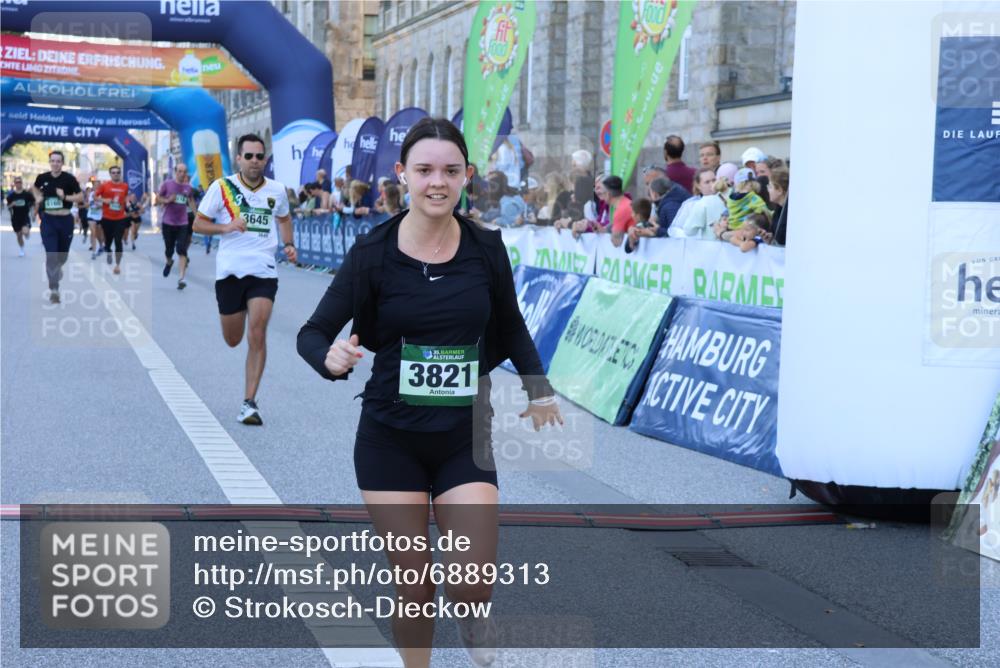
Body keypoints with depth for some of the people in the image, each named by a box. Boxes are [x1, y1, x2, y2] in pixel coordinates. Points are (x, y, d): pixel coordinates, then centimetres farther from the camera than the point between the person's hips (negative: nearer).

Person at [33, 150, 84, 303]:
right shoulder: (42, 177, -1)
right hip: (48, 220, 0)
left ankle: (57, 268, 53)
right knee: (51, 254, -9)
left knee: (63, 253, 16)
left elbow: (81, 197, -5)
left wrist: (65, 197, -20)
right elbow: (34, 187, 21)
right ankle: (53, 290, -7)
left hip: (65, 220, 0)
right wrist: (38, 197, 2)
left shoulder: (69, 178, -9)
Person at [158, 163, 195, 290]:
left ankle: (181, 278, -14)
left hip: (183, 223, 1)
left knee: (182, 251, -11)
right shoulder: (167, 184, -6)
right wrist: (167, 200, -18)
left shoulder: (188, 187, 2)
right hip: (168, 222, -1)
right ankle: (169, 262, 46)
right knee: (169, 250, 10)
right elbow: (157, 198, 2)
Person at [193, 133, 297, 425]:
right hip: (229, 270, 0)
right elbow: (198, 223, 1)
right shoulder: (222, 187, -2)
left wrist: (288, 244, 8)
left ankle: (249, 402, -9)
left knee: (257, 335, -14)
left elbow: (284, 218, 26)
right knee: (233, 340, 11)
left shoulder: (276, 190, 5)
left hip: (263, 272, 0)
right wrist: (226, 227, -16)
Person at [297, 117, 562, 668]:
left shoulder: (487, 249, -3)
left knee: (473, 585, -7)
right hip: (390, 437, -1)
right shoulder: (373, 253, -9)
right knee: (413, 585, 2)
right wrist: (332, 359, -28)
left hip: (465, 437, 1)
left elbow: (510, 326, 15)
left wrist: (539, 389, 10)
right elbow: (313, 334, -7)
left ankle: (474, 623, 28)